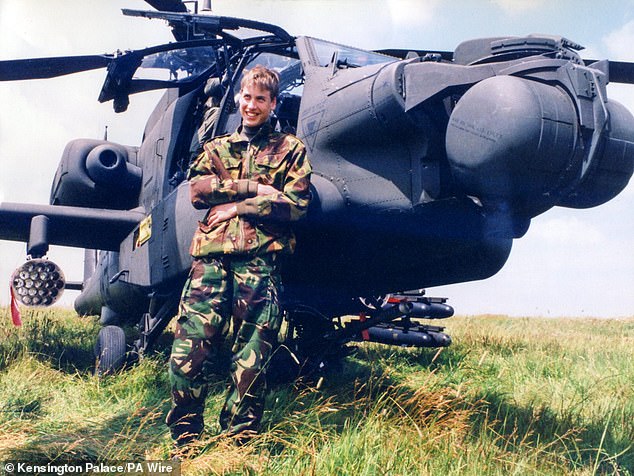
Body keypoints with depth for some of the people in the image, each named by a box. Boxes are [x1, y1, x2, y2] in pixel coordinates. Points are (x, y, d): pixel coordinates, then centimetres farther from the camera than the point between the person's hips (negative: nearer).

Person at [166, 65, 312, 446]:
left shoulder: (290, 149, 15)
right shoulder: (217, 148, 24)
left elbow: (296, 204, 0)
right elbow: (198, 188, 5)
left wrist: (238, 206, -3)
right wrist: (254, 189, -4)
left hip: (260, 257, -2)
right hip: (212, 253, 2)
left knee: (252, 357, -3)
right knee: (191, 345, -7)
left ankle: (240, 443, 8)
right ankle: (185, 440, 5)